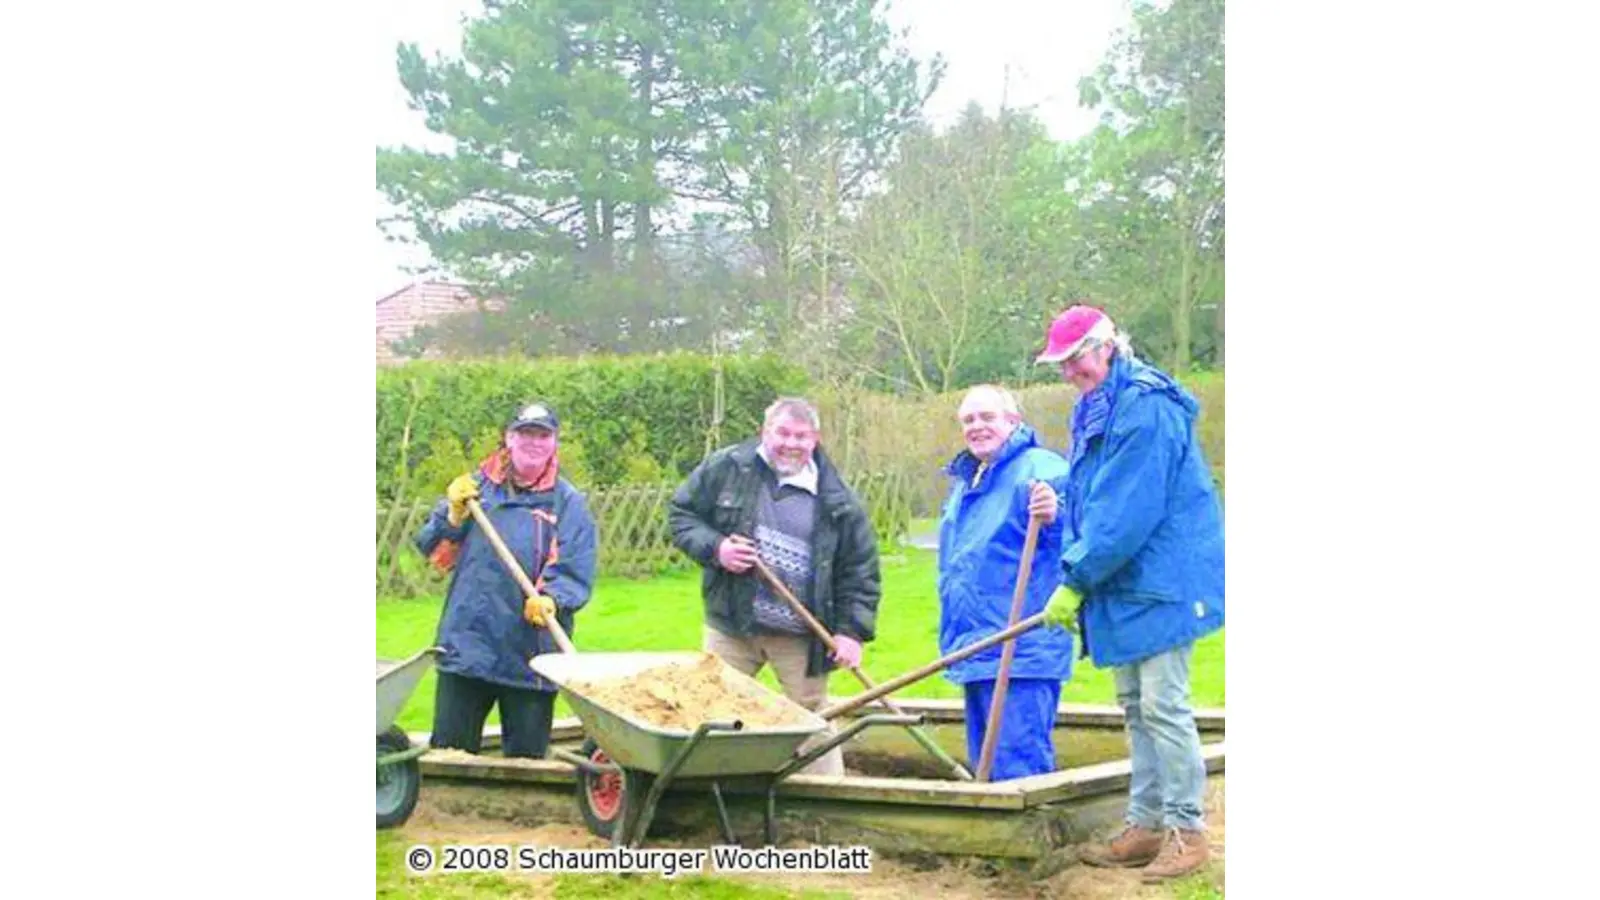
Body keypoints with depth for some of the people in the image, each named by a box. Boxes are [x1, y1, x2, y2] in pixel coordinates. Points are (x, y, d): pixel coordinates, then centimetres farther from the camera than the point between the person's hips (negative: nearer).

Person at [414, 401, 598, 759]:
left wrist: (552, 599, -24)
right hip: (467, 645, 2)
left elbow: (576, 574, -5)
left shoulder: (569, 502, 3)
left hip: (532, 656, -2)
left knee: (526, 757, 6)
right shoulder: (477, 486, 10)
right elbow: (431, 549, 9)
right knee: (448, 751, 5)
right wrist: (454, 515, -8)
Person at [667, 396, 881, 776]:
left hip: (802, 638, 0)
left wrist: (852, 630, -8)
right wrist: (714, 547, -14)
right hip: (731, 626, 1)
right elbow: (681, 513, 5)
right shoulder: (725, 468, -3)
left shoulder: (837, 502, -3)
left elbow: (860, 569, 1)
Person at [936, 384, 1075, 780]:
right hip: (975, 651, 10)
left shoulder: (1040, 468, -9)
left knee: (1017, 766, -11)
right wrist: (952, 639, 29)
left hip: (1021, 655, -10)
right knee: (984, 766, 16)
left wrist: (1055, 517, -46)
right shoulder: (963, 483, 19)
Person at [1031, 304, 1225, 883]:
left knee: (1162, 705, -7)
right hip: (1123, 586, 10)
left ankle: (1186, 830, 1)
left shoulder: (1145, 407, -18)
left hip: (1160, 582, -10)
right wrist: (1061, 495, 2)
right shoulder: (1096, 409, 14)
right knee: (1135, 706, 13)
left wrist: (1076, 580, -18)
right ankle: (1146, 826, 20)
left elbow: (1129, 511, -22)